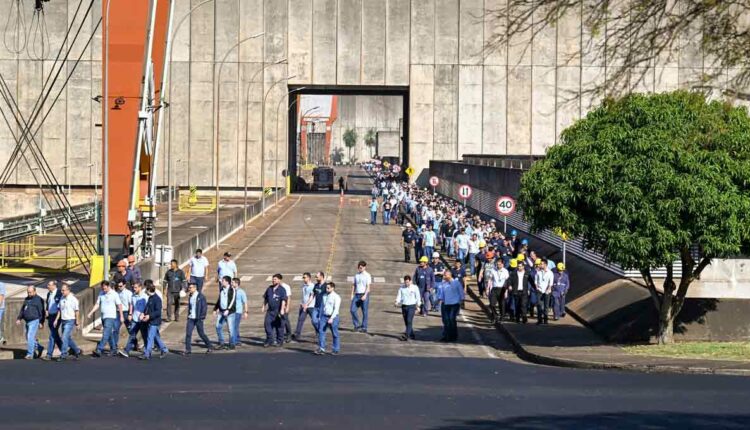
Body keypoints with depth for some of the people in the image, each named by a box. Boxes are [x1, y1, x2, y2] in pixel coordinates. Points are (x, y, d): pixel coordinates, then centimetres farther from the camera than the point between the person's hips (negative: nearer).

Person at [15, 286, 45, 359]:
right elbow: (22, 310, 22)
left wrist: (41, 322, -12)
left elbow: (41, 312, -8)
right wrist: (19, 318, 12)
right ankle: (39, 348, 30)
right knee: (29, 338, 12)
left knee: (30, 337, -14)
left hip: (34, 321, -8)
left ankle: (30, 354, -12)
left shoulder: (38, 299, -6)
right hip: (27, 321, 8)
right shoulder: (26, 299, 15)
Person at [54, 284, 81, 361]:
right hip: (63, 320, 7)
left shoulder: (73, 299, -13)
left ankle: (63, 355, -8)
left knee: (65, 338, -12)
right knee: (68, 338, 14)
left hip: (70, 321, -7)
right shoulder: (62, 298, 7)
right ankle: (77, 351, 30)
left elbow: (77, 311, -10)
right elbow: (60, 310, 16)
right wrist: (57, 319, 8)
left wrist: (77, 323, -9)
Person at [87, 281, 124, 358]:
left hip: (110, 316, -6)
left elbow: (119, 305, -3)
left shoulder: (114, 294, -6)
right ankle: (113, 349, 21)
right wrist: (91, 312, -1)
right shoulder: (101, 294, 10)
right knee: (110, 334, 12)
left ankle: (99, 350, -23)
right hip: (103, 316, 6)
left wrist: (121, 316, -4)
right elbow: (97, 304, 12)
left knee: (105, 334, -14)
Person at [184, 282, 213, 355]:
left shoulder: (201, 296, -10)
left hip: (198, 319, -6)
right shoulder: (190, 296, 10)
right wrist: (189, 314, 13)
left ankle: (209, 347, 19)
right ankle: (188, 349, 0)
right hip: (191, 318, 6)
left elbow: (205, 307, -11)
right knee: (188, 333, -4)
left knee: (201, 334, 2)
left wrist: (202, 316, -17)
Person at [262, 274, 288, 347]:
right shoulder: (269, 288, 9)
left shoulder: (282, 289, -8)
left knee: (279, 326, 5)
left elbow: (283, 300, -16)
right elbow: (265, 298, 21)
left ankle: (279, 341, 17)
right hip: (270, 310, 5)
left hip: (278, 311, -5)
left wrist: (282, 309, -24)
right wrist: (264, 306, 19)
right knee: (267, 323, -4)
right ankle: (269, 340, 4)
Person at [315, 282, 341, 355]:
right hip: (324, 316, 6)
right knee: (321, 332, -4)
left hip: (333, 317, -6)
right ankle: (321, 349, -4)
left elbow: (336, 309, -14)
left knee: (335, 334, 4)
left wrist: (331, 318, -21)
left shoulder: (336, 297, -8)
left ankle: (335, 349, 14)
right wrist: (320, 317, 18)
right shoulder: (324, 296, 13)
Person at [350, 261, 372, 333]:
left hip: (364, 294, -5)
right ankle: (357, 325, 7)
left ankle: (364, 328, 4)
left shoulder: (367, 276, -3)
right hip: (357, 294, 5)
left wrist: (365, 295, -19)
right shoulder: (356, 275, 14)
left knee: (364, 312, -1)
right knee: (352, 309, -5)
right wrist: (352, 294, 6)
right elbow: (353, 285, 16)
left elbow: (368, 286, -9)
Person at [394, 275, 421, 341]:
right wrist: (397, 302, -16)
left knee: (409, 321, -16)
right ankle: (412, 335, 20)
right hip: (404, 306, 4)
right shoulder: (402, 287, 7)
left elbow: (418, 297, 3)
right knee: (406, 322, 7)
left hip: (411, 306, -4)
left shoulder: (414, 287, -1)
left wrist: (418, 305, 0)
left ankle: (406, 335, -24)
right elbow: (399, 295, 3)